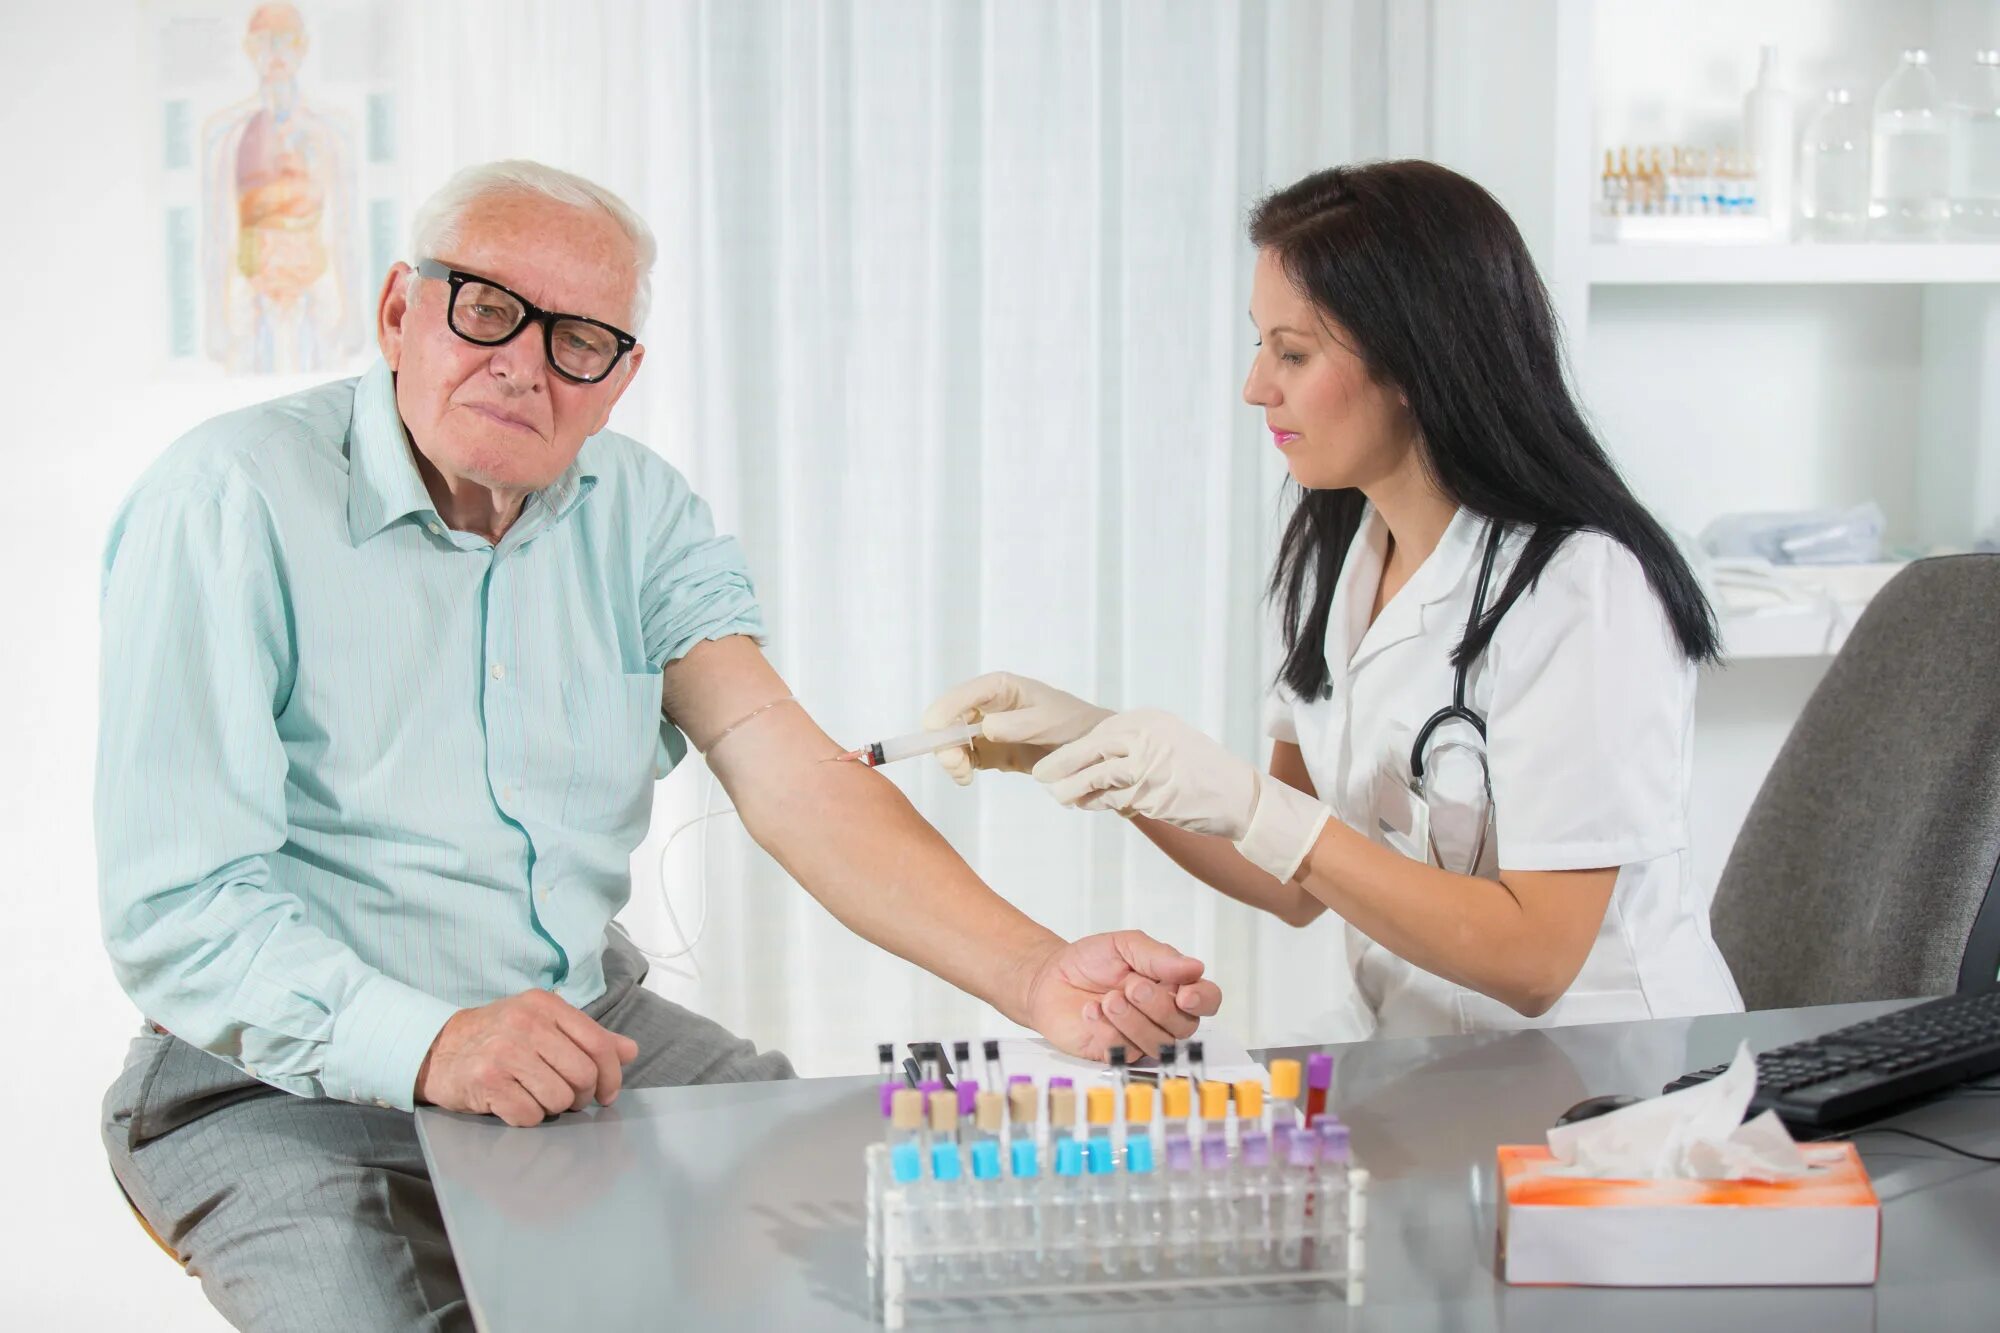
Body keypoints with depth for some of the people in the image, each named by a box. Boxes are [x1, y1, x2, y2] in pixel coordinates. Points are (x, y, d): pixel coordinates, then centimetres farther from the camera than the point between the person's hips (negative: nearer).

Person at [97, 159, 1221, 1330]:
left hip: (590, 1031, 5)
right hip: (291, 1084, -5)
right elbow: (179, 906, -19)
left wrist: (1036, 974, -25)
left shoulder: (640, 511, 3)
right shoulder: (235, 500, -13)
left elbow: (788, 773, -10)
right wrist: (425, 1043, -35)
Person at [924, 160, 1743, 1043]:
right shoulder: (1334, 549, 5)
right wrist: (1095, 747, -3)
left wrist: (1249, 806, -24)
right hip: (1390, 1069, 6)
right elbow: (1300, 890, 8)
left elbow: (1533, 957, -20)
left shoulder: (1582, 591, -18)